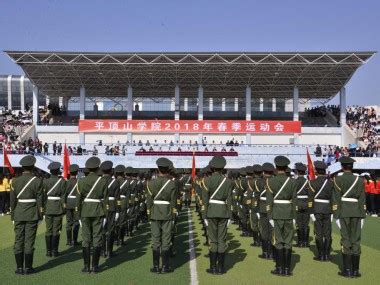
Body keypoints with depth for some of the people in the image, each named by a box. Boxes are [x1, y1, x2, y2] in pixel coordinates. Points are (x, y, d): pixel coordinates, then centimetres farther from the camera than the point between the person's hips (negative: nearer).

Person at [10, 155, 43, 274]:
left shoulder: (15, 181, 0)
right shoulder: (37, 181, -7)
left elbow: (12, 201, 2)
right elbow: (40, 200, -7)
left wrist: (13, 217, 11)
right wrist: (40, 216, 1)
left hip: (19, 215, 2)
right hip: (32, 215, -2)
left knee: (18, 241, 7)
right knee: (29, 241, 1)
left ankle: (19, 267, 10)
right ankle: (28, 267, 5)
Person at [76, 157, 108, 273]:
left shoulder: (81, 181, -3)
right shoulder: (103, 181, -4)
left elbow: (79, 200, -3)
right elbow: (105, 199, -4)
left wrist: (79, 215, 5)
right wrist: (104, 214, 3)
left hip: (85, 212, 1)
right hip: (98, 212, -1)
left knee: (86, 239, 6)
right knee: (97, 239, 4)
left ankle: (86, 266, 6)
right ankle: (95, 266, 4)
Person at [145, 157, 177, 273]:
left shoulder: (151, 183, -5)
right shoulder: (172, 183, -9)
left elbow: (149, 201, -2)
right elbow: (173, 202, -6)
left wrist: (149, 215, 7)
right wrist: (173, 216, 3)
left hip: (155, 214, 1)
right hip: (167, 214, -1)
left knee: (155, 240, 7)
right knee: (166, 241, 4)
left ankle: (156, 266, 9)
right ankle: (165, 266, 6)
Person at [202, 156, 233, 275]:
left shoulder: (207, 180, -7)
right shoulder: (228, 181, 1)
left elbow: (205, 199, -7)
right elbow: (229, 200, 1)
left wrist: (205, 216, -2)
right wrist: (229, 216, 6)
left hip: (211, 211, -2)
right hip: (223, 212, 2)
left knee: (213, 240, 3)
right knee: (222, 240, 7)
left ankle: (213, 267, 5)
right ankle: (221, 267, 9)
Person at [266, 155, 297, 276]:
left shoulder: (271, 181, -7)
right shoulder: (292, 181, 0)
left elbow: (269, 200, -8)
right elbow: (294, 200, 2)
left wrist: (270, 217, -4)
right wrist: (294, 217, 8)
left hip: (276, 213, -2)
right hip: (289, 213, 2)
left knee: (278, 241, 5)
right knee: (288, 242, 7)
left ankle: (280, 268, 6)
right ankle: (287, 269, 9)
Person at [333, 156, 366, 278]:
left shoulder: (338, 179, -4)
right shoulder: (359, 179, 6)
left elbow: (336, 198, -7)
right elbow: (362, 199, 5)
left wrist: (336, 214, -3)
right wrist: (362, 215, 9)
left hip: (343, 211, -3)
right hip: (356, 212, 3)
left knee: (345, 240, 1)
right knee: (356, 240, 6)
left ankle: (347, 270, 1)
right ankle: (355, 270, 9)